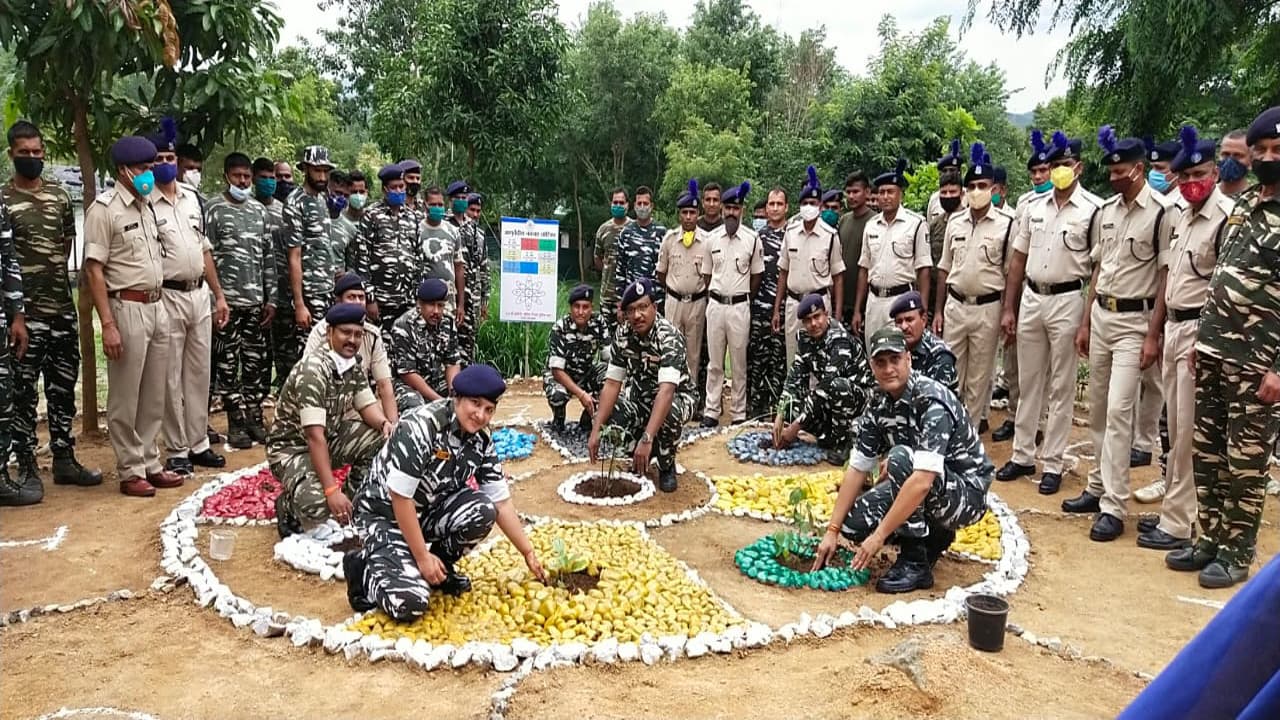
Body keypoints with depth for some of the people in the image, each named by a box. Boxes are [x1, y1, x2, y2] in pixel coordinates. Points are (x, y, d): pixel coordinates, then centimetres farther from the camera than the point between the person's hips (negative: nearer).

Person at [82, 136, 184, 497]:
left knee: (154, 396, 13)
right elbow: (93, 270, -12)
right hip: (127, 308, -8)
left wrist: (159, 306, 13)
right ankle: (130, 471, 10)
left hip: (157, 307, 8)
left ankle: (150, 463, 22)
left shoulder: (146, 208, 14)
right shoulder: (104, 209, -9)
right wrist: (108, 324, -18)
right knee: (125, 398, 2)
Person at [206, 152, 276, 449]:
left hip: (256, 300, 4)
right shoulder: (214, 209, -2)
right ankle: (236, 423, 8)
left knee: (257, 363, 8)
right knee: (228, 364, 1)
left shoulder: (259, 210, 13)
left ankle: (255, 418, 17)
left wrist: (271, 298, 9)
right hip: (227, 299, -4)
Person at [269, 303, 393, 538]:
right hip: (292, 448, -8)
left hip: (330, 437, 8)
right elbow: (315, 436, -33)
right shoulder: (313, 369, -28)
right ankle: (288, 505, 3)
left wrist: (385, 423, -24)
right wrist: (332, 490, -37)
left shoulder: (353, 367, -2)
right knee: (316, 506, -34)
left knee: (383, 438, -12)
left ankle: (355, 499, 6)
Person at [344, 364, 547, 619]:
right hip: (385, 515, -6)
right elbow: (400, 497, -26)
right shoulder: (420, 427, -28)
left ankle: (441, 566, 3)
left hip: (427, 511, 7)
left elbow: (501, 502, -1)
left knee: (483, 510, -23)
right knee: (411, 603, -24)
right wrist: (422, 556, -21)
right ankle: (364, 567, 6)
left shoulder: (481, 441, -7)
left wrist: (528, 553, -2)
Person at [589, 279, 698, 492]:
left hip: (678, 396, -5)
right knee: (606, 412, -24)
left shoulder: (669, 336, -30)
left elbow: (666, 391, -42)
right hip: (640, 396, 5)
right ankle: (642, 455, 6)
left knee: (669, 415, -39)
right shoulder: (623, 335, -13)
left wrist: (647, 439, -52)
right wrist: (595, 430, -23)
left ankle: (667, 466, -7)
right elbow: (612, 384, -12)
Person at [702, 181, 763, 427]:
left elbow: (757, 275, 5)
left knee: (739, 363, 5)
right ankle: (711, 411, 13)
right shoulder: (712, 238, 5)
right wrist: (712, 295, 7)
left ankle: (738, 413, 13)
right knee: (714, 362, 7)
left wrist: (743, 299, 5)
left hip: (740, 306, -2)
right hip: (715, 304, 2)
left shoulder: (752, 238, -2)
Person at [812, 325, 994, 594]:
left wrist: (880, 535, -33)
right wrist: (832, 530, -5)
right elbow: (857, 469, -1)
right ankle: (933, 536, 12)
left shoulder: (932, 400, -27)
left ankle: (915, 563, -19)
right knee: (853, 523, -13)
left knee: (900, 456, -33)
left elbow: (922, 481, -35)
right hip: (913, 487, 7)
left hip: (967, 493, -7)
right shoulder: (879, 402, -4)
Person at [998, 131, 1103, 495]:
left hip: (1067, 300, -5)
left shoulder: (1094, 209, -7)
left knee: (1061, 386, 4)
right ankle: (1022, 455, 22)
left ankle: (1053, 463, 13)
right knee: (1028, 383, 12)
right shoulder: (1035, 206, 8)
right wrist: (1008, 309, 7)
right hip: (1030, 298, 5)